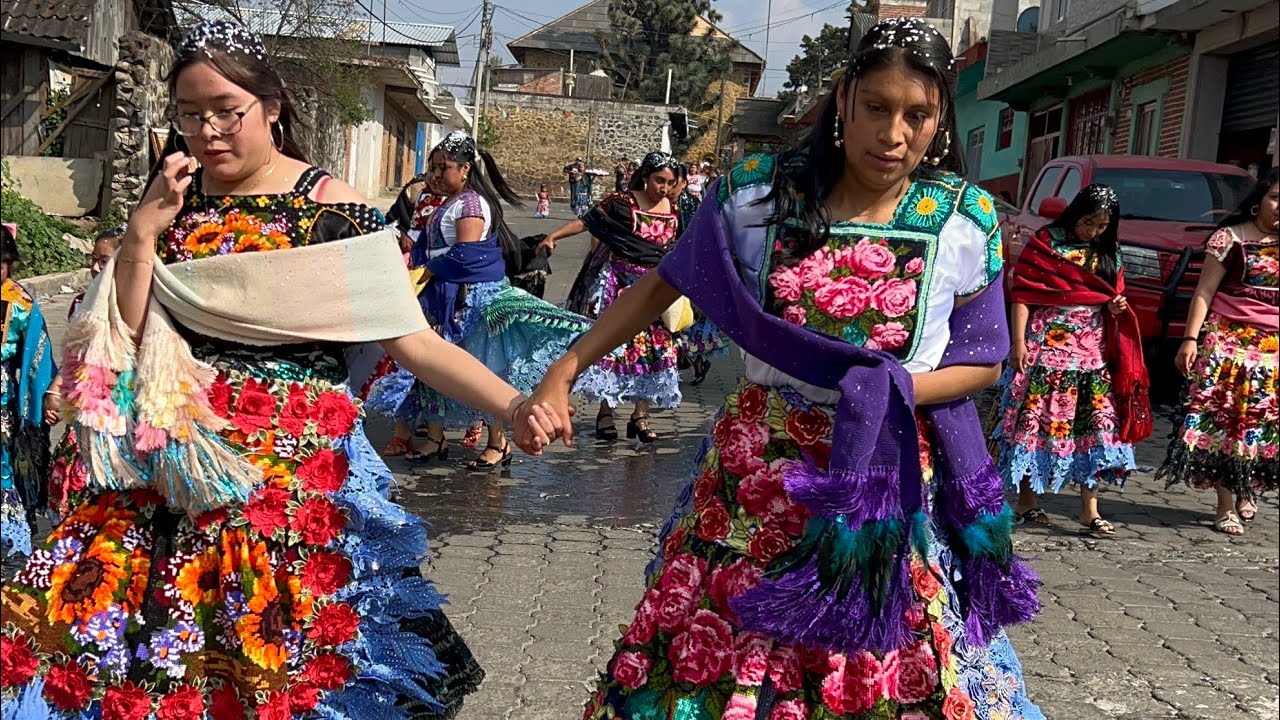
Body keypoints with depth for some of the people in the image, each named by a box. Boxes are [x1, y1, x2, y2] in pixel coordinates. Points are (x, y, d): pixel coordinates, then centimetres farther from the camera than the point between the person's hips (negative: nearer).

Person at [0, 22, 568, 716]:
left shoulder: (330, 210, -6)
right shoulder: (170, 201, 7)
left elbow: (413, 340, -9)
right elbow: (121, 337, 4)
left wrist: (513, 405, -21)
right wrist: (143, 230, -7)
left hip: (295, 463, -4)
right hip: (172, 462, 5)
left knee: (279, 650, -2)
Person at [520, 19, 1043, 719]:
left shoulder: (965, 221, -4)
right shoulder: (759, 193, -6)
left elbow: (982, 359, 4)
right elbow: (663, 284, 5)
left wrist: (898, 390, -16)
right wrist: (563, 372, 0)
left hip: (893, 485, 0)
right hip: (757, 471, 0)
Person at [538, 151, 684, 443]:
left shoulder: (672, 213, 5)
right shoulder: (621, 203, -8)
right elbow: (587, 221, -11)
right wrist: (554, 236, -20)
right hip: (617, 283, -4)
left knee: (654, 349, 2)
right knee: (610, 343, -2)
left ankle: (640, 416, 10)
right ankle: (605, 412, 9)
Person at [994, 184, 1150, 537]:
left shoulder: (1109, 254, 13)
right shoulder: (1045, 243, -2)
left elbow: (1113, 297, 22)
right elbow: (1023, 293, -6)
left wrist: (1116, 307, -2)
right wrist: (1019, 341, -13)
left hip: (1094, 349, 5)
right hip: (1047, 345, -5)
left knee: (1096, 424, 0)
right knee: (1037, 420, -2)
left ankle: (1089, 508, 5)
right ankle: (1025, 499, 9)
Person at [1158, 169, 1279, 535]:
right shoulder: (1231, 237, 0)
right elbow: (1205, 291, -4)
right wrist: (1191, 338, -10)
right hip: (1228, 340, -3)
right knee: (1223, 418, -5)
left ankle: (1247, 489, 23)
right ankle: (1226, 505, 0)